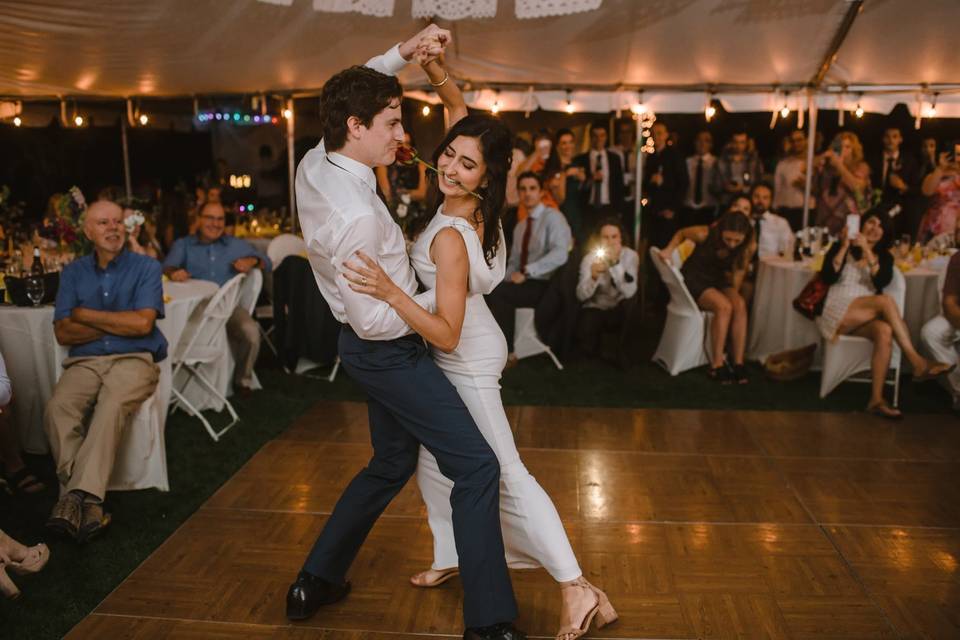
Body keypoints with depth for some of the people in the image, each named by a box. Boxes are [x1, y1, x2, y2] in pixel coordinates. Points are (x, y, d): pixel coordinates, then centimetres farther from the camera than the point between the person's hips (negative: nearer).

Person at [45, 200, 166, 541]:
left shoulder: (146, 267, 6)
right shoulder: (73, 272, 15)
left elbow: (143, 323, -9)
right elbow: (63, 333, 6)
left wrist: (86, 315, -1)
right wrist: (117, 324, -4)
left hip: (134, 359, -3)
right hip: (84, 361, 3)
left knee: (111, 407, -34)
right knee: (57, 408, -27)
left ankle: (77, 496, -36)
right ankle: (85, 500, -28)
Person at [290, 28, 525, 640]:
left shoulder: (315, 163, -3)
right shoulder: (357, 216, -29)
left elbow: (351, 98, 16)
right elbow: (374, 319, -25)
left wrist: (402, 52, 3)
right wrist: (442, 295, -12)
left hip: (377, 348, 10)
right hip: (389, 351, -10)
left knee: (392, 462, 23)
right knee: (476, 465, -5)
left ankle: (317, 580, 34)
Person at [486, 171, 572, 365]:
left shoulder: (552, 217, -6)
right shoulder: (520, 227, 19)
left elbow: (560, 254, -21)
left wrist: (526, 272, -24)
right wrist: (507, 282, -4)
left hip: (545, 286, -7)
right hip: (525, 284, 7)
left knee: (495, 292, -24)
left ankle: (506, 353, -15)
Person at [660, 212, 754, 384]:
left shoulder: (744, 250, -9)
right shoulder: (704, 234, -19)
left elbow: (736, 280, -4)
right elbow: (681, 233, 0)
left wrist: (733, 297, -18)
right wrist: (669, 250, -13)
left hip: (718, 281, 4)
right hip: (694, 279, -4)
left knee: (740, 305, -29)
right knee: (723, 306, -33)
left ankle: (738, 364, -26)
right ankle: (716, 365, -26)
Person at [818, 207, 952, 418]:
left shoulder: (885, 256, 15)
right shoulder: (840, 247, 8)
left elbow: (882, 281, -7)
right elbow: (827, 277, -8)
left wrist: (867, 250, -13)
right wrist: (844, 246, -12)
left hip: (865, 318, 3)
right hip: (837, 313, -3)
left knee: (885, 332, -33)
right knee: (886, 301, -29)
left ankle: (876, 399, -36)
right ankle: (917, 363, -31)